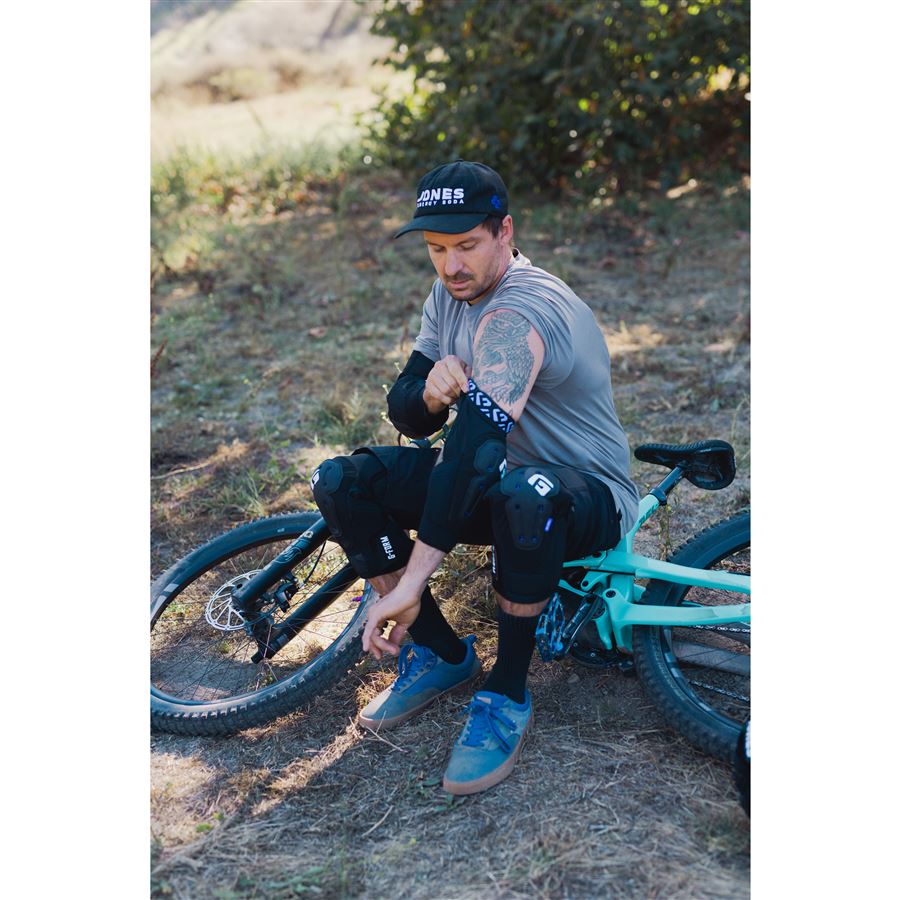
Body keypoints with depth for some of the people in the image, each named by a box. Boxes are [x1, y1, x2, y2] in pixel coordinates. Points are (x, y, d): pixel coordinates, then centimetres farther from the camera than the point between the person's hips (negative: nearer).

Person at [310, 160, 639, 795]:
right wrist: (428, 393, -27)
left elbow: (477, 441, -38)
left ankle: (507, 695, -20)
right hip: (495, 483, 8)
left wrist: (409, 586, -44)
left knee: (526, 493, -44)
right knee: (341, 481, -10)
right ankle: (443, 653, 4)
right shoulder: (450, 294, 1)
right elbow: (406, 415, 0)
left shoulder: (521, 308, -27)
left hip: (591, 498, -7)